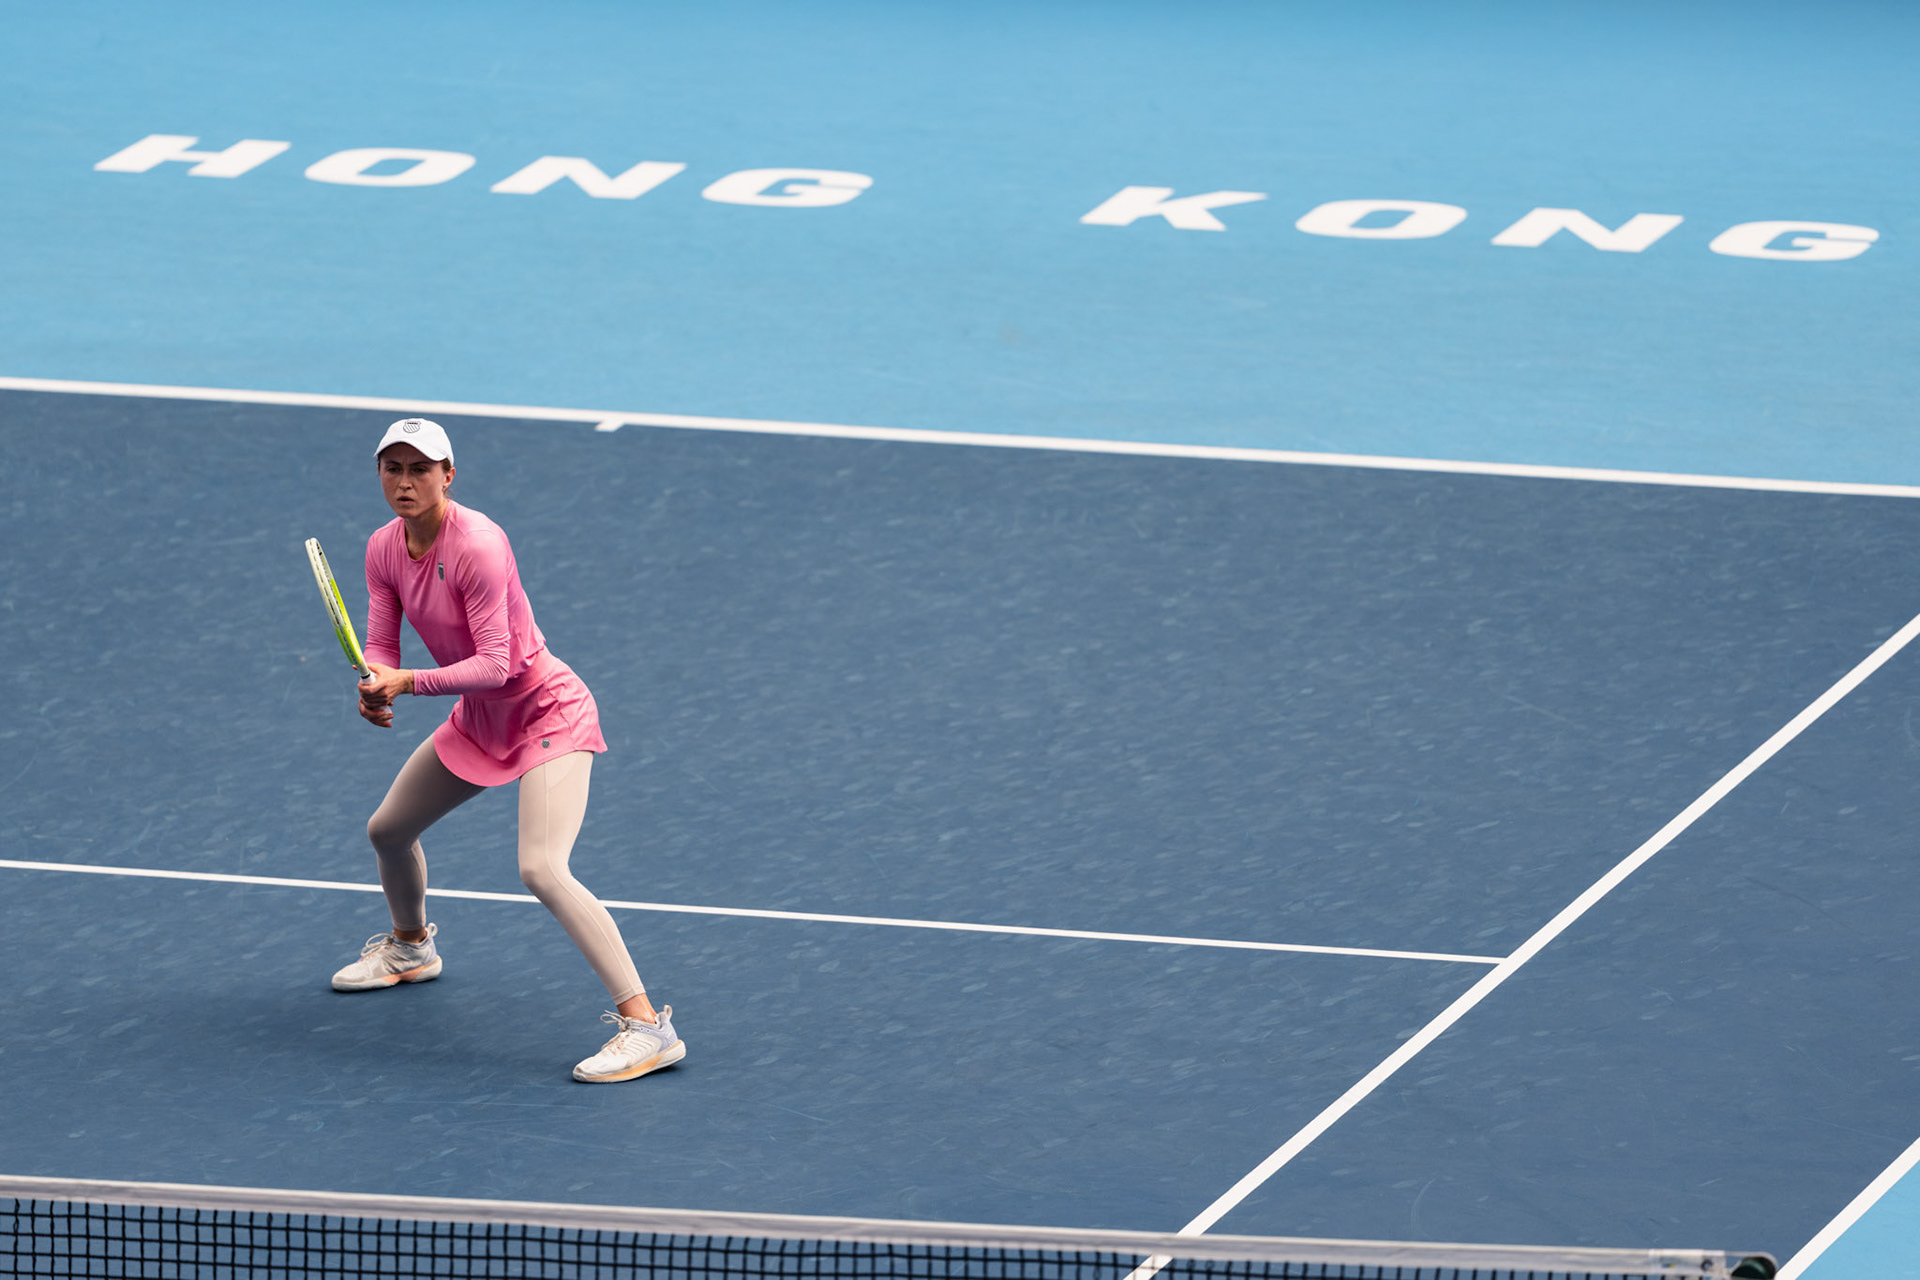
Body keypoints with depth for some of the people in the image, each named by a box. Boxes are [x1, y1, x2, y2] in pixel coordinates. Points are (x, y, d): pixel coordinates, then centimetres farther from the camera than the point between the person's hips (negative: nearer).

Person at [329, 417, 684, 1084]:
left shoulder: (477, 546, -26)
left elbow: (494, 663, -27)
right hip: (479, 720, 9)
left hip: (546, 710, -9)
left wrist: (407, 682, -34)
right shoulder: (385, 549, -2)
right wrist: (375, 688, -20)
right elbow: (381, 647, 2)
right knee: (387, 829, 22)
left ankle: (645, 1026, -30)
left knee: (541, 869, -27)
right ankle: (411, 947, 55)